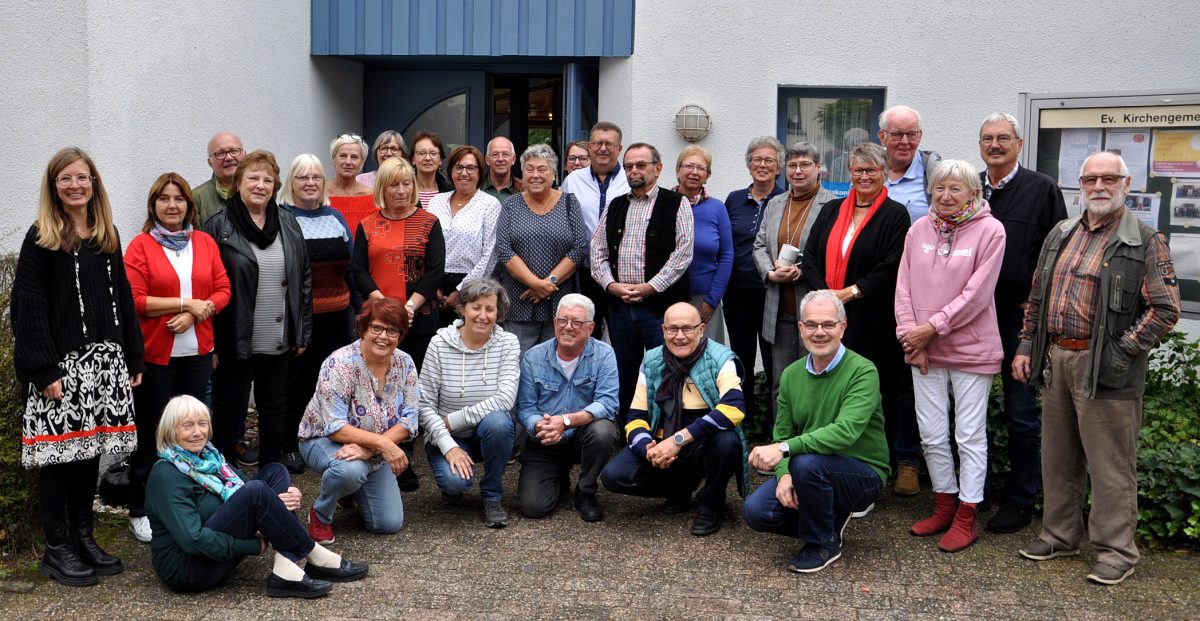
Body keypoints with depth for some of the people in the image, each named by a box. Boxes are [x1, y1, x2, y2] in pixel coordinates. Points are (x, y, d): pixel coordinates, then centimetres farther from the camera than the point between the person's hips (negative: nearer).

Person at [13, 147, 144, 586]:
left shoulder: (107, 236, 13)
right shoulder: (42, 239, -4)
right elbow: (29, 308, -9)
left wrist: (133, 360, 12)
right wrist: (44, 370, -16)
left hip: (104, 361, 5)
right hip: (61, 364, -5)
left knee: (91, 449, 10)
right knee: (60, 454, 0)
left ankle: (82, 538, 22)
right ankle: (56, 550, 10)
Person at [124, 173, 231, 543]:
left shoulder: (205, 243, 9)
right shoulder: (140, 246, -4)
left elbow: (223, 290, 4)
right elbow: (134, 300, -12)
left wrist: (196, 313, -12)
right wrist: (184, 303, -14)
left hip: (197, 352, 4)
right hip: (154, 354, -4)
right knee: (151, 434, 3)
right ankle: (140, 511, 15)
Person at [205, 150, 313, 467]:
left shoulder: (288, 224, 6)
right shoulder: (219, 227, -7)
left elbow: (304, 278, 10)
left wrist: (303, 331, 6)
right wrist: (210, 342, -13)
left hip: (279, 340, 4)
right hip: (235, 340, -4)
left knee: (275, 405, 15)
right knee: (229, 409, 7)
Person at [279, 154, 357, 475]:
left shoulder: (336, 217, 12)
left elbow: (352, 266, 15)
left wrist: (360, 305, 11)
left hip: (337, 316, 5)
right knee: (298, 380, 2)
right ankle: (289, 445, 15)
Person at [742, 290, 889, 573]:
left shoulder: (862, 372, -18)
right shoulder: (792, 374, 2)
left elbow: (846, 431, -32)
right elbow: (782, 433, 4)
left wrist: (784, 448, -40)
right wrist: (784, 475, -17)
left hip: (864, 475, -5)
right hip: (816, 473, 6)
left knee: (807, 462, -34)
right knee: (756, 511, -15)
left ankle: (824, 543, -8)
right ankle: (830, 520, 11)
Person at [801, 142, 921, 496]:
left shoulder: (895, 215, 0)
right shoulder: (831, 211, 15)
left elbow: (892, 270, -9)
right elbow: (810, 257, 8)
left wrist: (851, 292, -14)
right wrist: (824, 294, -7)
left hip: (876, 321, -4)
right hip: (832, 318, 4)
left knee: (888, 389, 2)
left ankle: (906, 462, 13)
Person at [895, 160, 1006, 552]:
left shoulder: (989, 230, -8)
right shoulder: (919, 229, 5)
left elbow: (977, 293, -13)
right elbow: (904, 287, 5)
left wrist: (932, 327, -13)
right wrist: (910, 335, -5)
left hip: (971, 350, -4)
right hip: (923, 350, 4)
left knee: (970, 436, 5)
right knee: (931, 434, 11)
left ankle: (966, 518, 15)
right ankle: (944, 505, 28)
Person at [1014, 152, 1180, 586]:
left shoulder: (1146, 243, -5)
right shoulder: (1060, 235, 13)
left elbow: (1166, 309, -10)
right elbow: (1037, 297, 18)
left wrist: (1123, 351, -14)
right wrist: (1026, 346, 12)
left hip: (1105, 369, -6)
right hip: (1055, 360, 6)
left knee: (1110, 464, 0)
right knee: (1058, 457, 15)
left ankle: (1116, 551, 12)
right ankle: (1059, 535, 29)